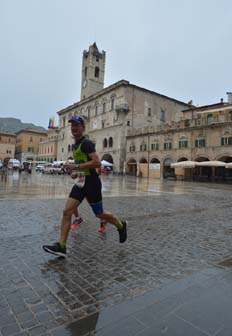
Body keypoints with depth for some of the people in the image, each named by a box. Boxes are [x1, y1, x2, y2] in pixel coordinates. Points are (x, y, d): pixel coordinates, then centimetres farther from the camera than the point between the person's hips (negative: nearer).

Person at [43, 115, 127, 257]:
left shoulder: (86, 143, -14)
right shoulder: (76, 145, 14)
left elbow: (97, 162, -26)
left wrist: (76, 167, -23)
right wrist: (76, 172, 11)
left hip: (91, 183, -8)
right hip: (80, 183, 8)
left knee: (100, 214, 7)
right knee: (67, 212, -2)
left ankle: (121, 225, 34)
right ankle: (61, 246, 5)